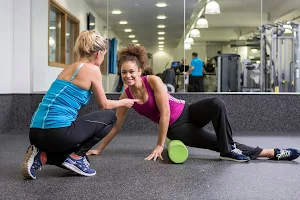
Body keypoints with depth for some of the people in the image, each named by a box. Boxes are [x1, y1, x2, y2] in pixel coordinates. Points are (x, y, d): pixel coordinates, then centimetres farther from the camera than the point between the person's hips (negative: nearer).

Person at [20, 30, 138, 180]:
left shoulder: (70, 67, 20)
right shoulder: (92, 69, -4)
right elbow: (104, 105, 9)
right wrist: (124, 102, 29)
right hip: (57, 132, -8)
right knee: (109, 117, 13)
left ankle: (43, 156, 8)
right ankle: (76, 157, 4)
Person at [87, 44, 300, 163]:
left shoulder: (153, 81, -21)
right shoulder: (125, 96, -10)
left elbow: (165, 113, -22)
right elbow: (116, 126, 1)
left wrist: (160, 146, -17)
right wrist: (99, 149, 3)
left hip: (188, 112, -1)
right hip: (175, 129, 2)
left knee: (217, 104, -34)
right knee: (220, 144, -11)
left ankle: (229, 150, -18)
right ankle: (271, 153, -1)